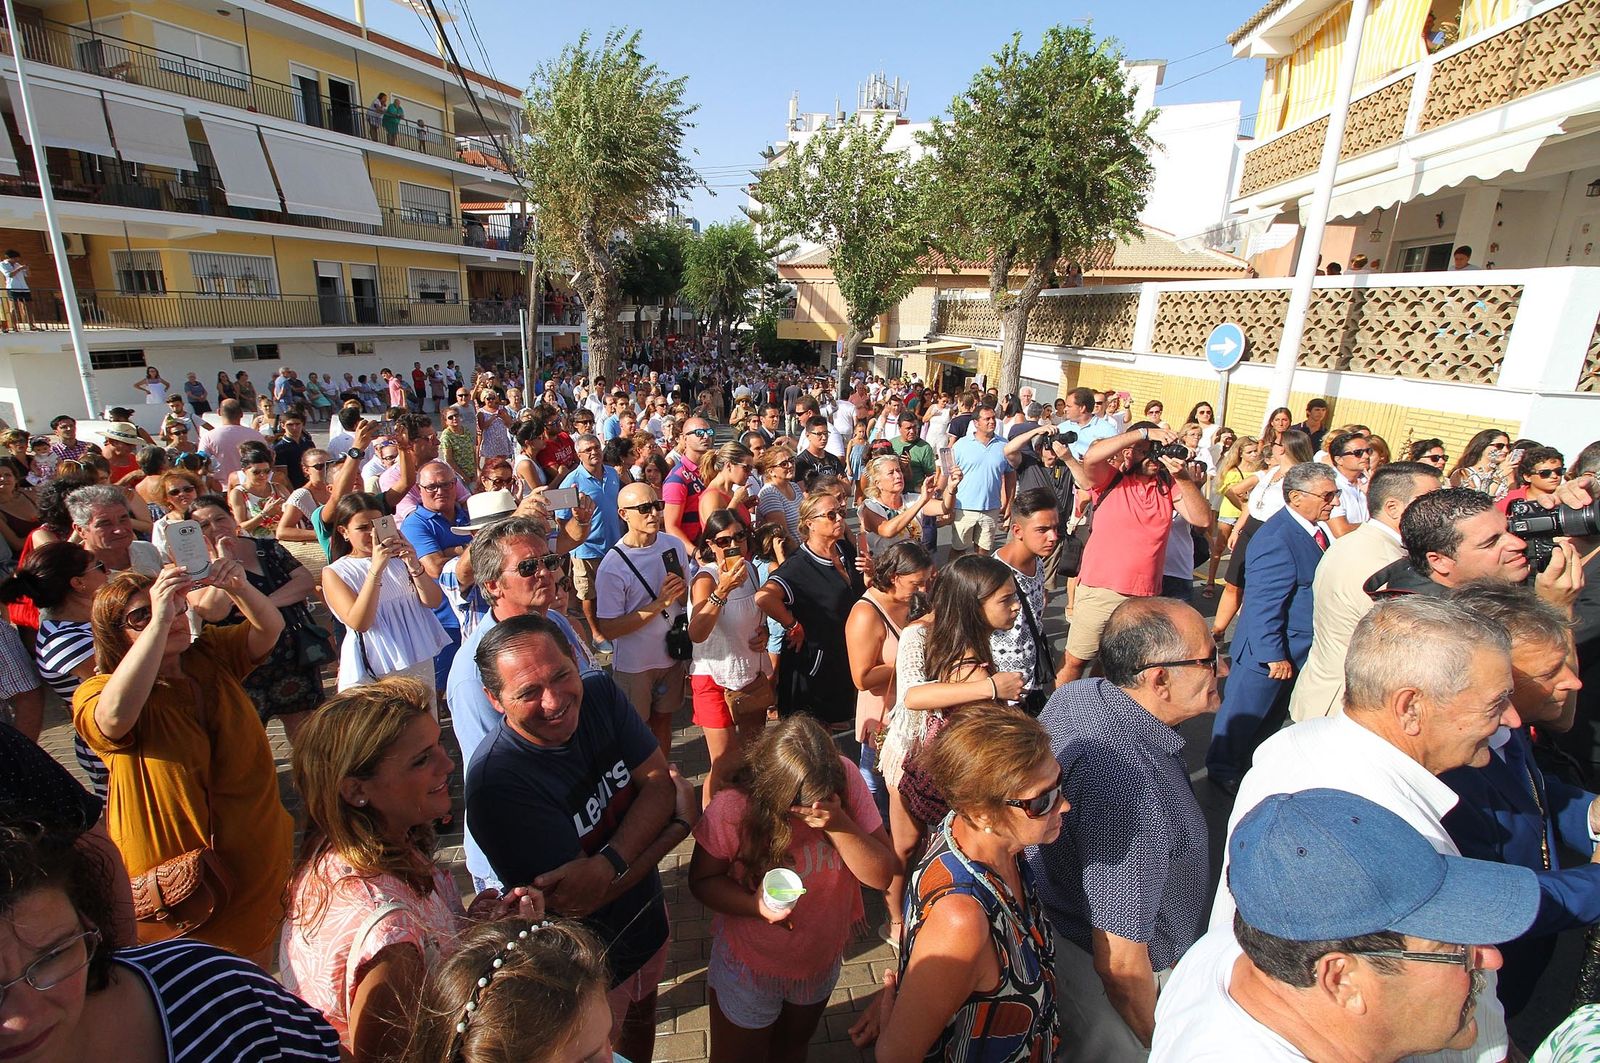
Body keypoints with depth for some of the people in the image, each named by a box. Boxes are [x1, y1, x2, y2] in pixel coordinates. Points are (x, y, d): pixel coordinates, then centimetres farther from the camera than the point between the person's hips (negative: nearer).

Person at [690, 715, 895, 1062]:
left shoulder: (845, 778, -25)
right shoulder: (735, 806, -32)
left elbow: (881, 875, -22)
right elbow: (702, 879, -17)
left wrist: (839, 825, -39)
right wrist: (755, 904, -35)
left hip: (823, 956, 3)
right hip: (750, 965, -3)